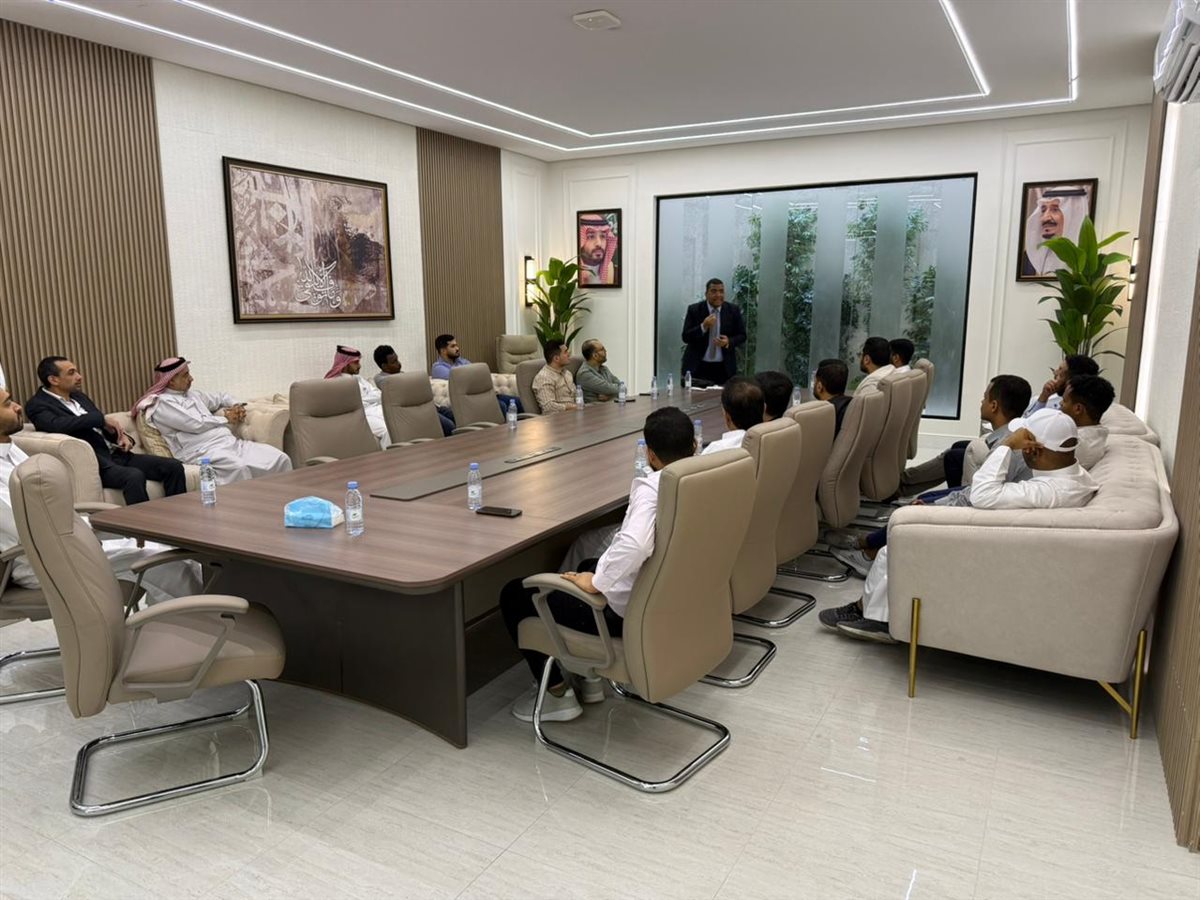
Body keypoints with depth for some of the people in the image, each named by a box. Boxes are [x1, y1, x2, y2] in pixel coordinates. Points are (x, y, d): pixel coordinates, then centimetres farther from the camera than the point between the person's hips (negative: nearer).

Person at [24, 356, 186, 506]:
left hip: (115, 453, 8)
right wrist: (101, 418, -18)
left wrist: (121, 435, 4)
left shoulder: (79, 396, 21)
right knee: (134, 476, -36)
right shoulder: (38, 405, -2)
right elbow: (58, 425, -23)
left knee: (174, 466, -9)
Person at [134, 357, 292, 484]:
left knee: (280, 458, -12)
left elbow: (222, 398, 39)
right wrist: (226, 418, 2)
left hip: (231, 442, 8)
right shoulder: (162, 403, -1)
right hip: (202, 450, -8)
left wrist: (237, 407, 17)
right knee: (238, 467, -42)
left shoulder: (192, 395, 24)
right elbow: (196, 424, -11)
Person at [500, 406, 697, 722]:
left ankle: (557, 693, 14)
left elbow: (632, 545, -41)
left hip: (631, 609, -8)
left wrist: (595, 583, -26)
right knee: (590, 566, 36)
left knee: (514, 595, 7)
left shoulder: (650, 488, -25)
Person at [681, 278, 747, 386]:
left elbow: (742, 336, 7)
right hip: (698, 367, -1)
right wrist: (703, 326, -20)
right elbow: (686, 337, -5)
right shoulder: (694, 310, -1)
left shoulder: (733, 310, 3)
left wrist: (729, 341, -14)